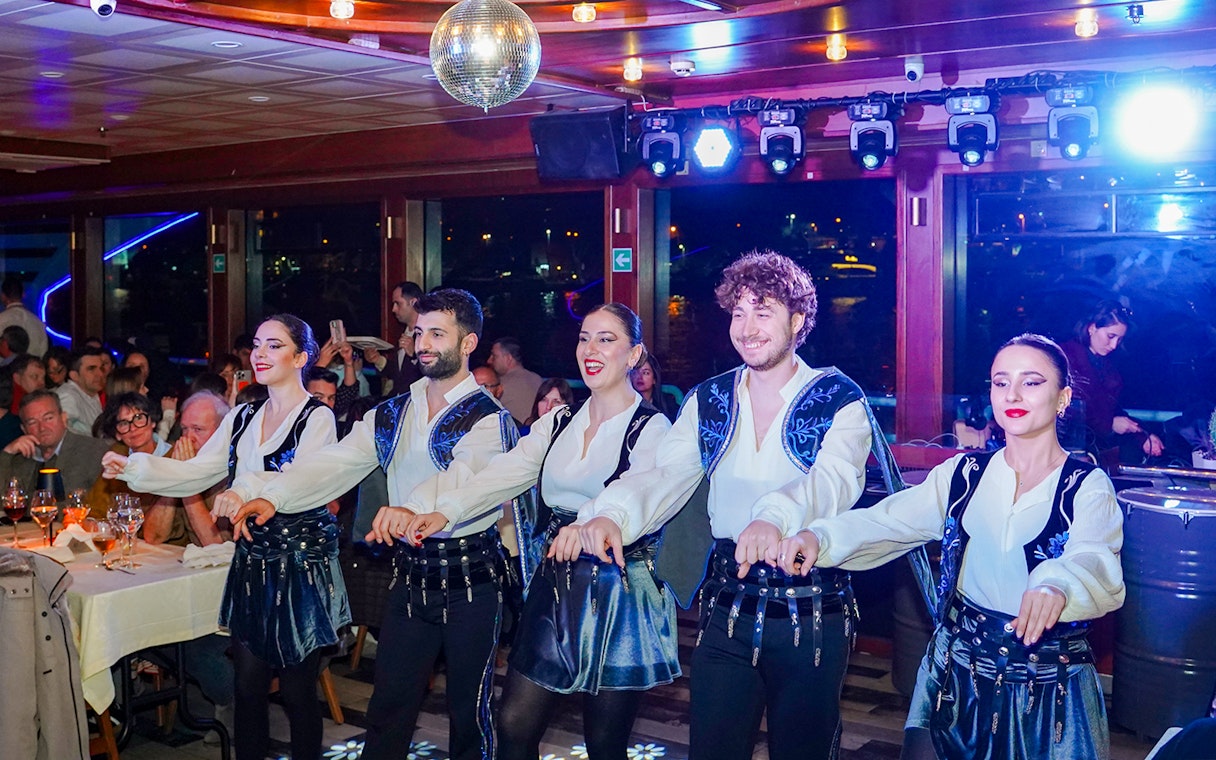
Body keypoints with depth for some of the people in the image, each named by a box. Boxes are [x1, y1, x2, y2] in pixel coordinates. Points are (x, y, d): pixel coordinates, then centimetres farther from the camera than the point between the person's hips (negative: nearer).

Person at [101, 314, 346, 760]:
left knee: (297, 688, 2)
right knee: (248, 684, 9)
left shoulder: (317, 419, -7)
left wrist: (248, 491, -38)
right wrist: (133, 468, -3)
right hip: (252, 560, 6)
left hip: (301, 564, -6)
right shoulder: (242, 418, 13)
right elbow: (195, 473, 10)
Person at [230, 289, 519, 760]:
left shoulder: (488, 419, -9)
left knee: (469, 712, 8)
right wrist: (274, 496, -17)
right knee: (388, 708, 9)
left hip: (470, 578, -4)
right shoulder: (391, 415, 10)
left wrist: (415, 509, -49)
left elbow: (462, 475, -29)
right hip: (411, 574, 5)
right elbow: (337, 462, -1)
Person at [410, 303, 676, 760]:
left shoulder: (651, 429, -7)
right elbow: (505, 474, -4)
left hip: (620, 592, -5)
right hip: (555, 585, 5)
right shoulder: (558, 422, 10)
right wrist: (443, 512, -21)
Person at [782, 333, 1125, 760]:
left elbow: (1096, 561, -27)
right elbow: (883, 523, -7)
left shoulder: (1088, 488, -7)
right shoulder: (963, 475, 2)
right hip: (956, 678, 2)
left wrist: (1056, 585, -51)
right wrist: (819, 537, -28)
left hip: (1049, 689, -2)